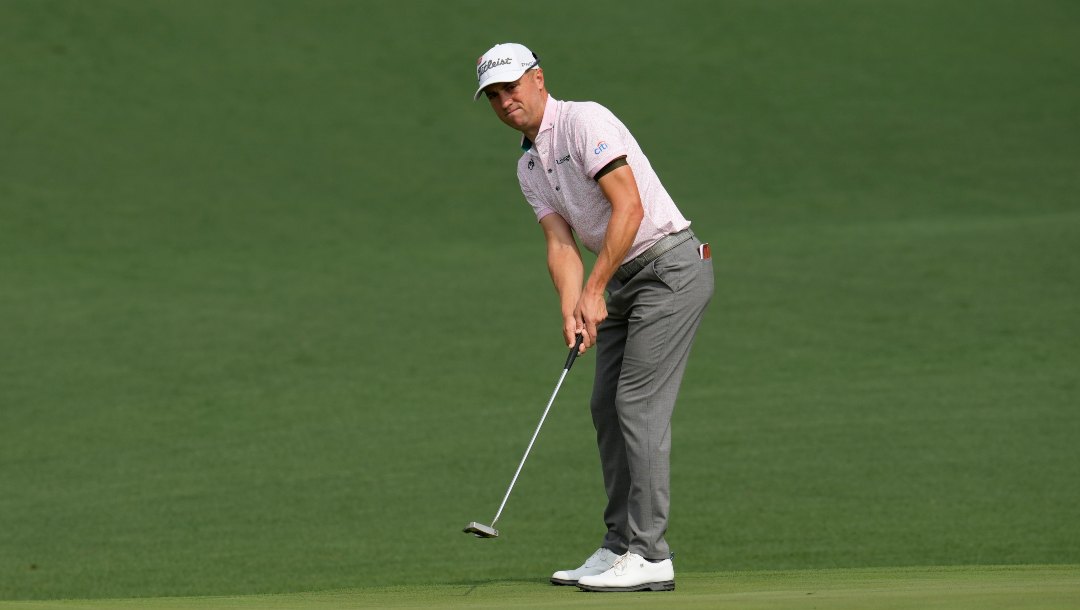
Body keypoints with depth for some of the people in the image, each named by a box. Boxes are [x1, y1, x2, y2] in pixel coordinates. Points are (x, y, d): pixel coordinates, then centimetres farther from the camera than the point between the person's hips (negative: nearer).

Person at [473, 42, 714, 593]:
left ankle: (650, 557, -14)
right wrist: (571, 312, -13)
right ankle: (619, 547, 16)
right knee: (607, 408, 9)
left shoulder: (584, 121, -12)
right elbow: (560, 243, 5)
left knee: (639, 405, -14)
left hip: (670, 264, -9)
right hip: (622, 281, 9)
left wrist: (594, 291, -21)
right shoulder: (529, 166, 15)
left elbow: (629, 206, -20)